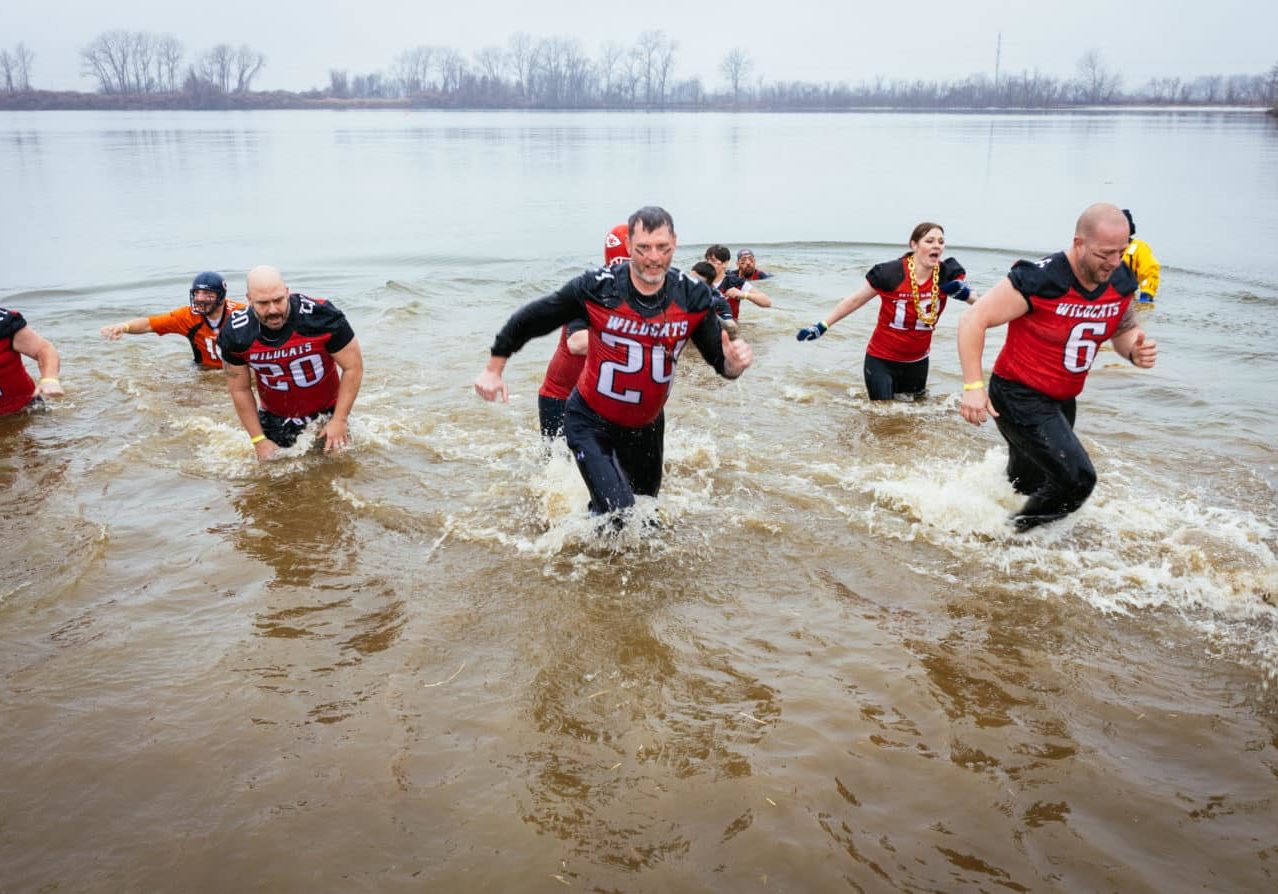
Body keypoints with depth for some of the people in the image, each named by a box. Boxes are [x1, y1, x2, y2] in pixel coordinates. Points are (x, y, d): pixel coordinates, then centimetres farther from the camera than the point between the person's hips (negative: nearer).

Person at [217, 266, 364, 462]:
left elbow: (353, 367, -16)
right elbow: (240, 390, -4)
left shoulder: (321, 317, -27)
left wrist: (339, 420, -15)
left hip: (326, 412, -1)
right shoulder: (236, 334, -17)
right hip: (275, 419, 2)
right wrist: (259, 440, -4)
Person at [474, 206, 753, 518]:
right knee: (617, 514, -18)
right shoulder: (595, 288, -22)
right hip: (591, 421, -4)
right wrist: (493, 369, -3)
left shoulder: (694, 297, -14)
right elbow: (528, 320, -8)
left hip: (647, 425, 4)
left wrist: (734, 362, -32)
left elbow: (719, 360, -8)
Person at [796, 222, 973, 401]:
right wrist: (822, 326, -9)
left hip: (917, 362, 4)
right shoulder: (891, 273, -20)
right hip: (881, 360, -4)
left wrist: (964, 293, -29)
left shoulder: (948, 275, -12)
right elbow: (854, 300, -8)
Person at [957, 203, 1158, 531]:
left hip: (1062, 401, 8)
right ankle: (1010, 536, 1)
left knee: (1026, 485, 22)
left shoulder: (1121, 283, -3)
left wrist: (1134, 351, -11)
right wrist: (973, 386, -27)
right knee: (1077, 478, -19)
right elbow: (973, 321, -20)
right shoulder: (1039, 280, -24)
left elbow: (1125, 330, 15)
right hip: (1019, 396, -8)